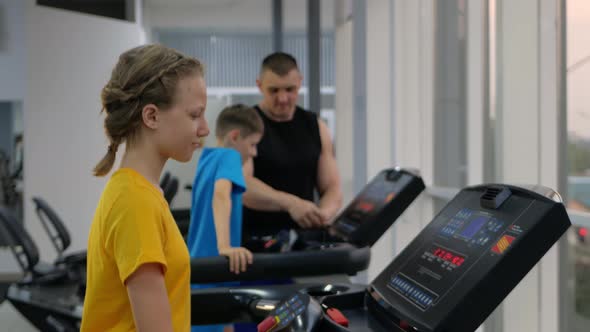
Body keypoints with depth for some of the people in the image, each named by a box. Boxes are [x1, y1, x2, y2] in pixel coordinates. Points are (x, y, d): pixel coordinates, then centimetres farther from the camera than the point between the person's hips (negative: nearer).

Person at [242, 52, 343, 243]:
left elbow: (332, 188, 8)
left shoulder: (315, 127, 11)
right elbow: (240, 184, -16)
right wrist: (290, 203, -29)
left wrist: (323, 214, -13)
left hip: (304, 239, 4)